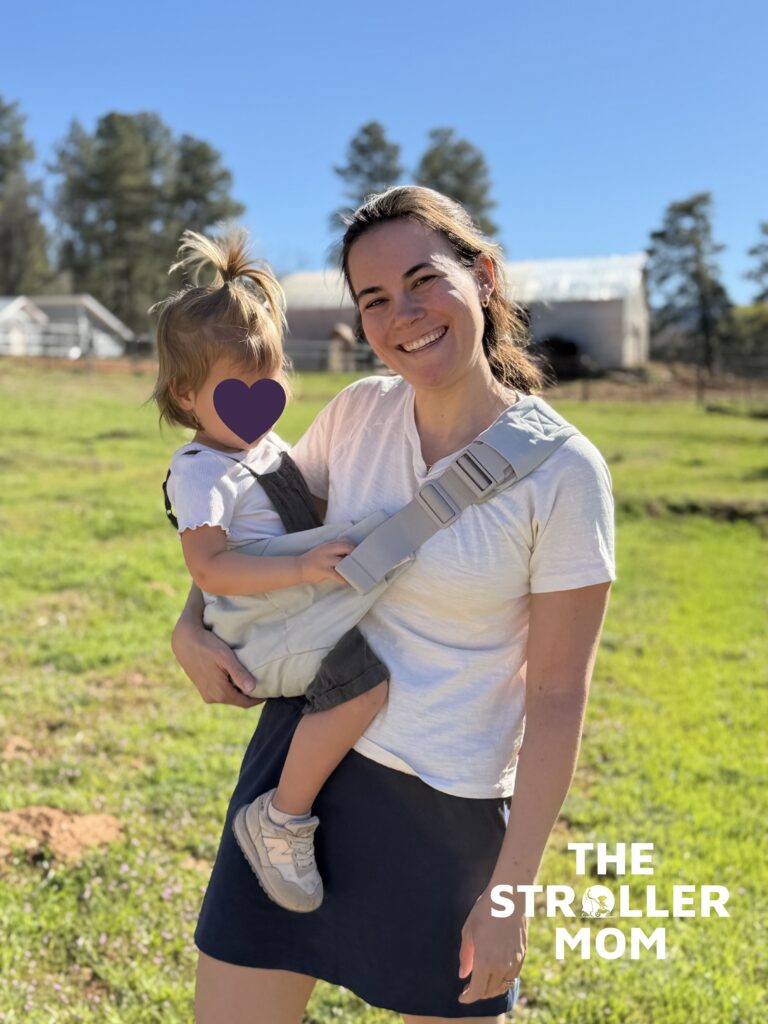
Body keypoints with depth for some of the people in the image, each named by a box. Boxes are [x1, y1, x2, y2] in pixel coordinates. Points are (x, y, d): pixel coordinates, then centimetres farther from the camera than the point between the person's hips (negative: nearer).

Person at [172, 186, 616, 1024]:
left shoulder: (563, 471, -16)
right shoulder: (358, 412, -3)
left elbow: (558, 699, -12)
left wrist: (510, 889, -9)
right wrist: (190, 626, -2)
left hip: (446, 808, -3)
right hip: (303, 757, 4)